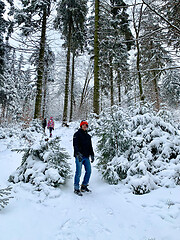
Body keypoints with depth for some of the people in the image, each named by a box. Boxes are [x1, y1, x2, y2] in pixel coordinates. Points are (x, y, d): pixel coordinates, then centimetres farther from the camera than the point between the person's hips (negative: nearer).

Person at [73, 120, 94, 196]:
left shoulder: (88, 136, 19)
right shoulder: (77, 134, -1)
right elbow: (75, 144, -12)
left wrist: (92, 154, 13)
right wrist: (78, 153, -25)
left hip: (86, 156, 7)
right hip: (79, 156, -6)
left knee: (88, 171, 6)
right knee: (78, 173, -4)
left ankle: (84, 186, 21)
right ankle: (76, 189, 8)